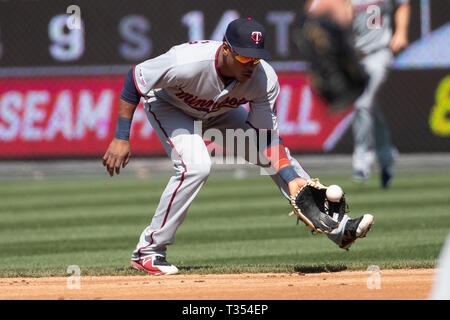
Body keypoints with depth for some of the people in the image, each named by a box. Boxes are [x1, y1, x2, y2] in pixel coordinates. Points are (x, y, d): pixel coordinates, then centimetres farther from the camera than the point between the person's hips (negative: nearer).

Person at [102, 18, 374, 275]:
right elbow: (135, 78, -29)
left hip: (220, 112, 5)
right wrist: (121, 138, -28)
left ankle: (337, 227, 8)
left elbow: (267, 136, -18)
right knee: (195, 166, -29)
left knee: (280, 158, -1)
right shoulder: (188, 63, -43)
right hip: (169, 106, -5)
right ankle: (148, 250, -18)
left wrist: (291, 179, -31)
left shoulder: (265, 79, -29)